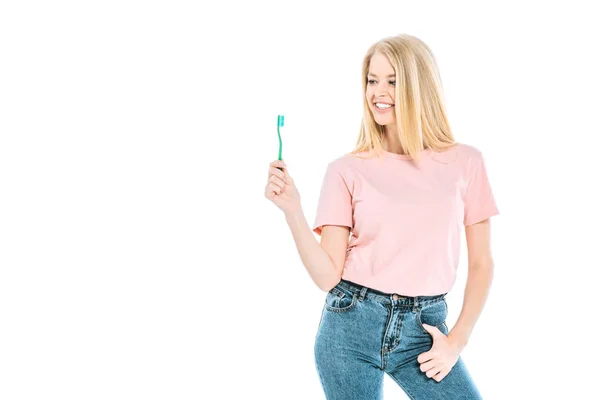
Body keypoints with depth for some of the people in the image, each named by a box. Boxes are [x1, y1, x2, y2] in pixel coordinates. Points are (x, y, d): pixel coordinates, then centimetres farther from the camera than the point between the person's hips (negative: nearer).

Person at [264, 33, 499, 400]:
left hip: (423, 330, 1)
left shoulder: (465, 162, 0)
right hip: (352, 325, 0)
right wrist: (292, 210, -16)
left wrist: (457, 340, -1)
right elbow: (327, 276, -6)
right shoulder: (346, 170, -2)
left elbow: (481, 264, 6)